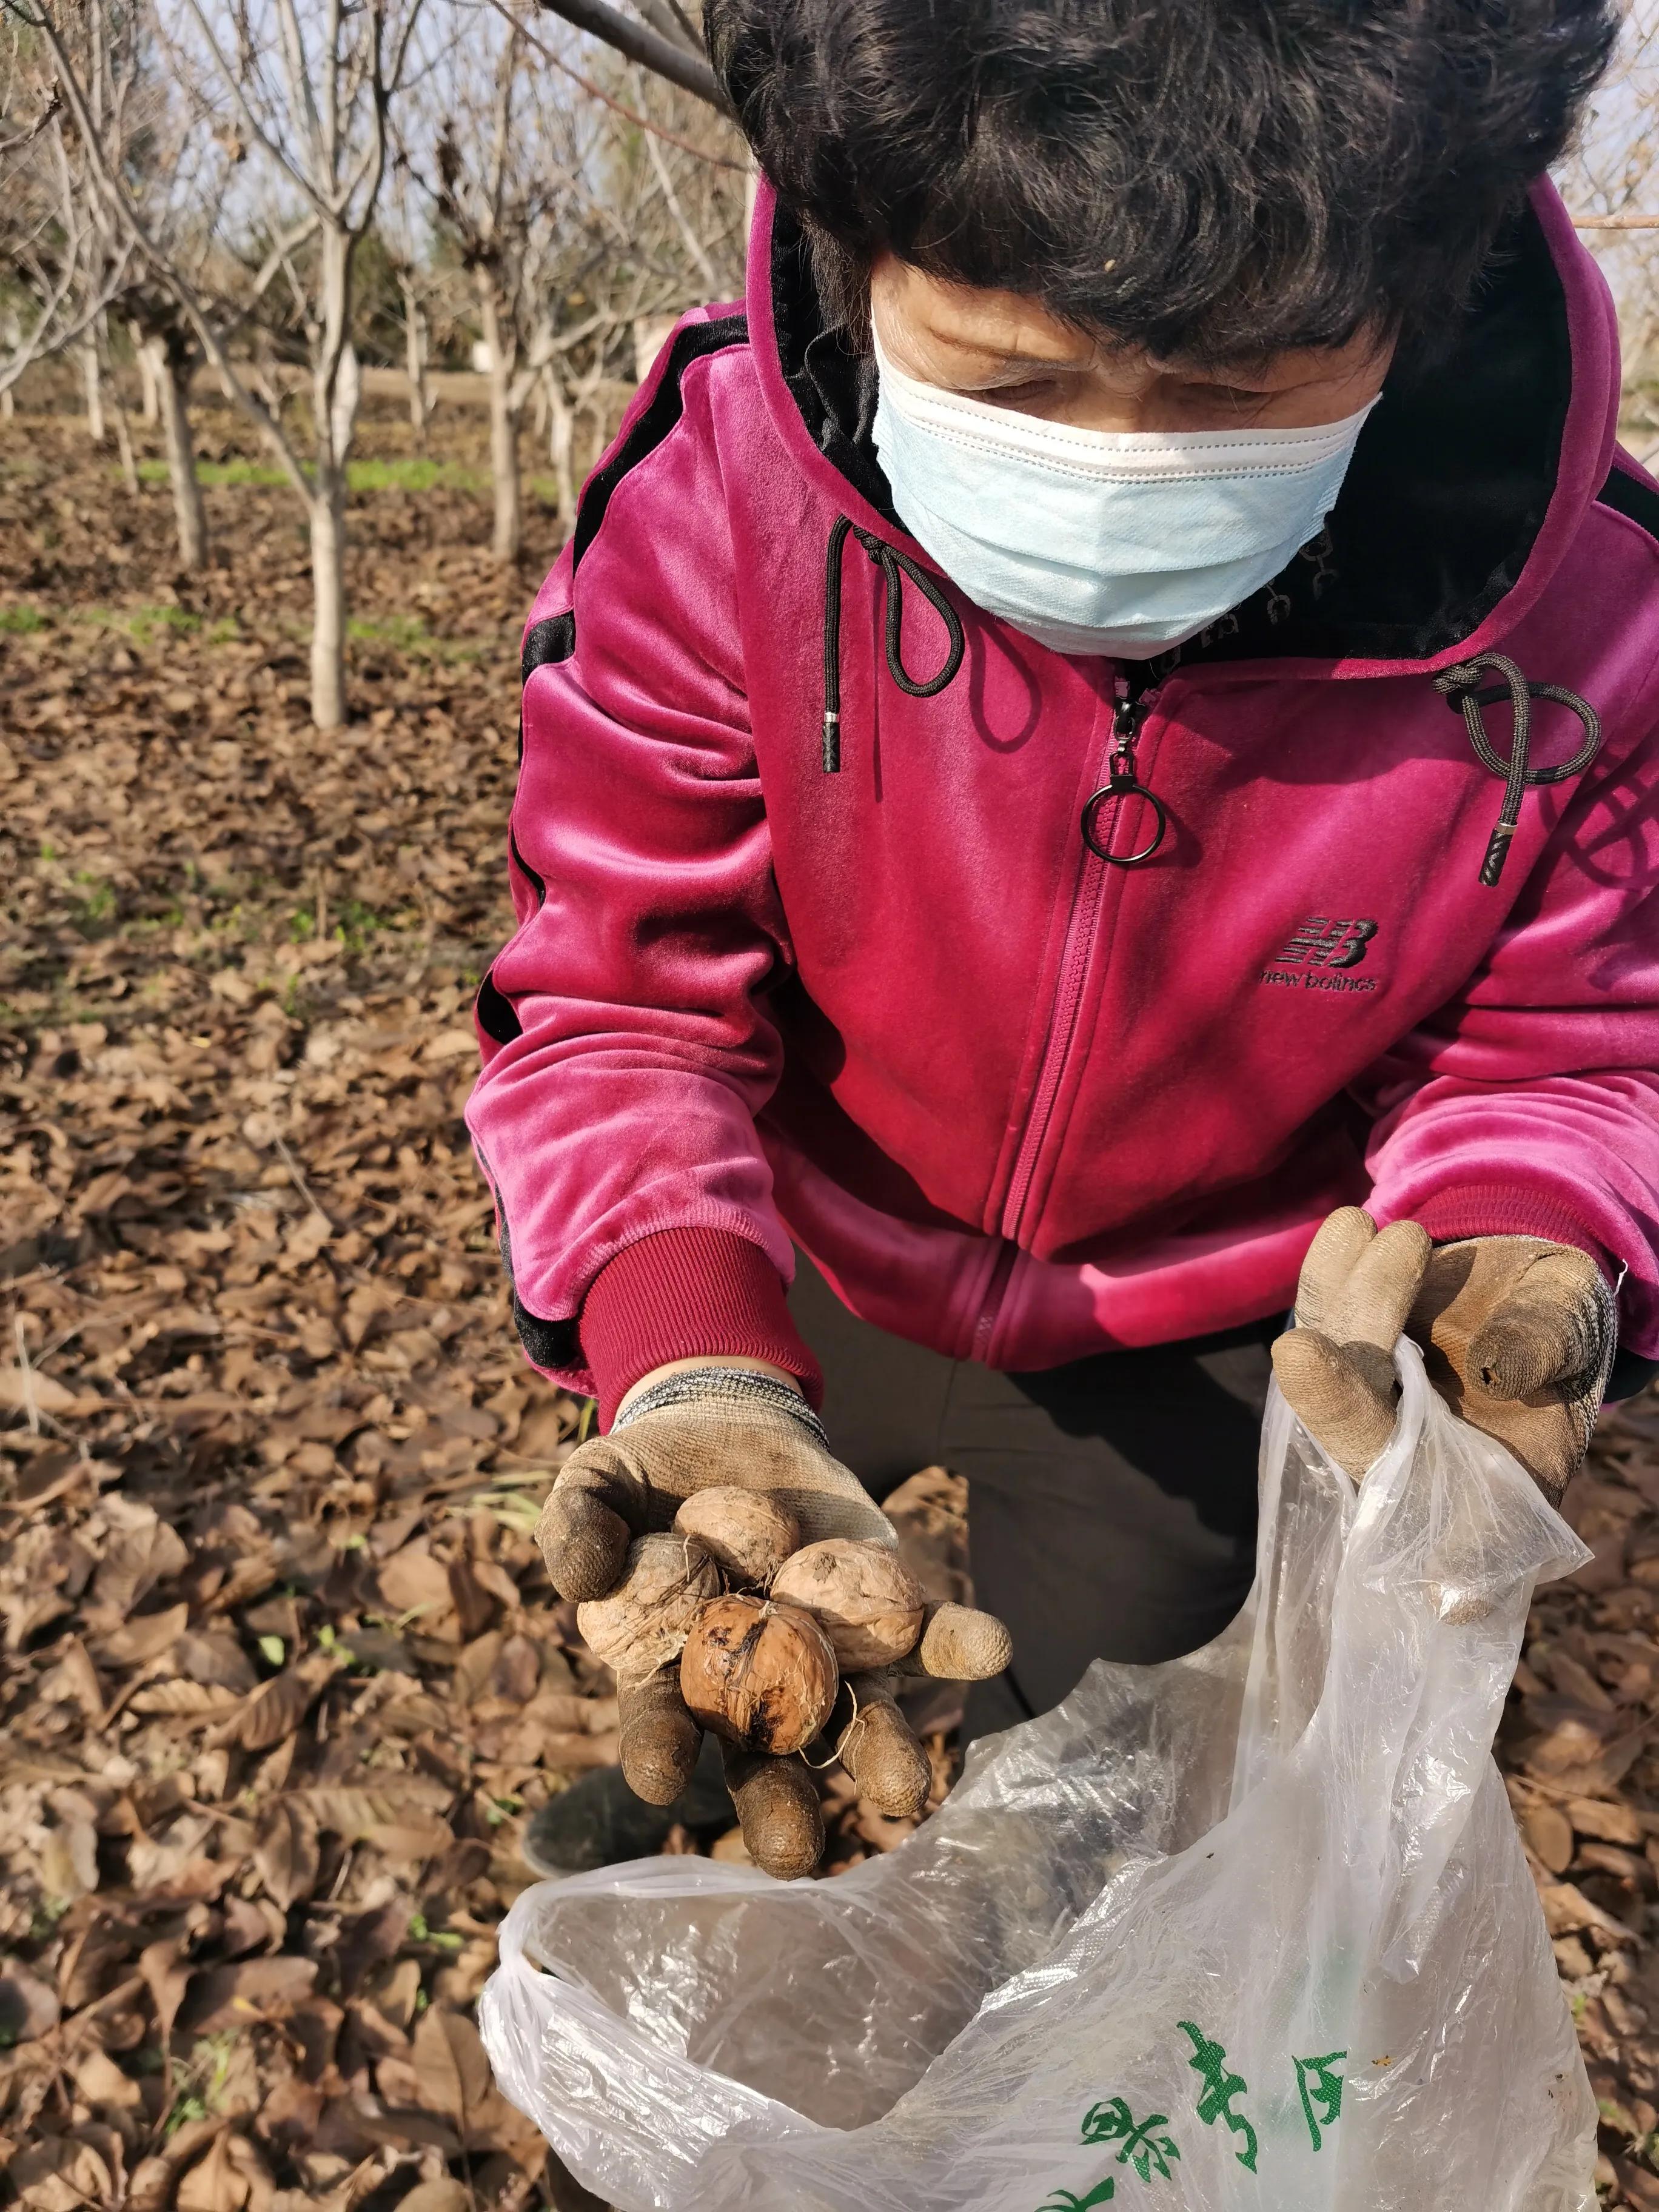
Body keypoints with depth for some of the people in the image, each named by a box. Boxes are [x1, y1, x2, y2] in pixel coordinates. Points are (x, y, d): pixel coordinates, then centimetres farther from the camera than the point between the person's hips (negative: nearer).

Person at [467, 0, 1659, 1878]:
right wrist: (683, 1357, -45)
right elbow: (618, 997, -26)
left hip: (1180, 1354, -1)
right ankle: (683, 1788, 72)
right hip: (812, 1264, 2)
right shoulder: (714, 506, -30)